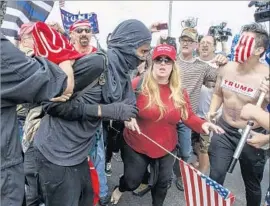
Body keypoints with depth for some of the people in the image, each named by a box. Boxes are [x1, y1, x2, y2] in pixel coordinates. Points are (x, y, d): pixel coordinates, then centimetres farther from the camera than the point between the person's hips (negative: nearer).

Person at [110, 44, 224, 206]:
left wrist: (203, 124, -18)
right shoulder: (139, 84, -17)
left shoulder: (180, 92, -4)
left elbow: (189, 116, 1)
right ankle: (120, 188, 53)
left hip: (166, 149, 4)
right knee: (132, 182, 15)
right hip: (136, 146, -3)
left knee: (162, 183, 21)